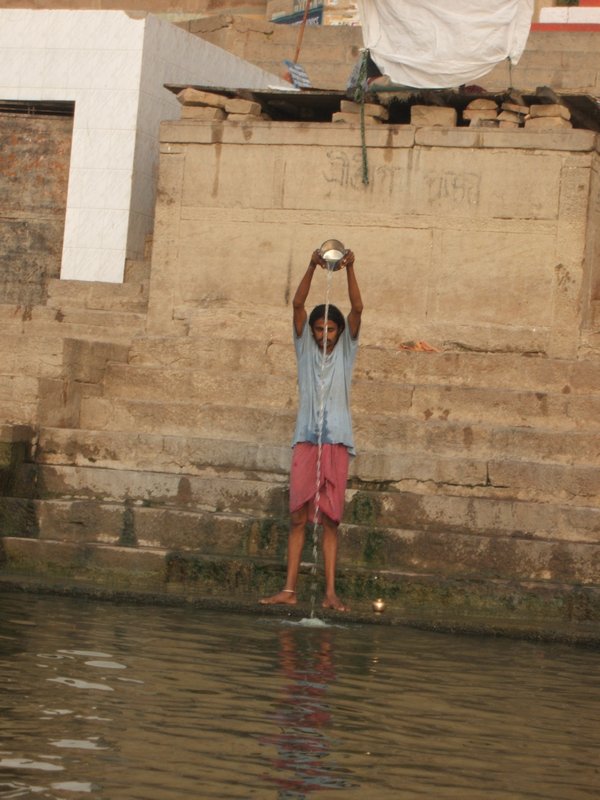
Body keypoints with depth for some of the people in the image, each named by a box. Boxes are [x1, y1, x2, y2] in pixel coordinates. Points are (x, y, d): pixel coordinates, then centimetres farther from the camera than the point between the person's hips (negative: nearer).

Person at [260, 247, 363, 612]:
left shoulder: (345, 350, 10)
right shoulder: (306, 348, 11)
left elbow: (357, 309, -2)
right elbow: (298, 304, 0)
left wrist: (350, 269, -14)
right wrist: (312, 267, -12)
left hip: (337, 441, -1)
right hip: (306, 438, 1)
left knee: (331, 519, -1)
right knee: (298, 517, -2)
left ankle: (331, 592, -3)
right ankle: (289, 589, -3)